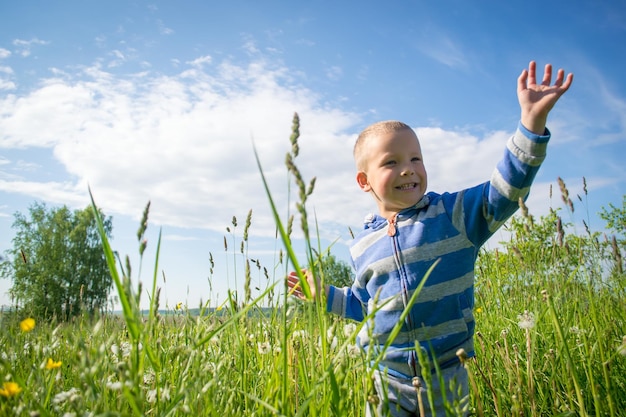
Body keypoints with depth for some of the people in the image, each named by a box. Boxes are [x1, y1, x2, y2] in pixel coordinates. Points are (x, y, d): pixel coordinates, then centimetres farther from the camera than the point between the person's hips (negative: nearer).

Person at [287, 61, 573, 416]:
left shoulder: (453, 214, -5)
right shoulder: (363, 245, 3)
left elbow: (504, 191, -17)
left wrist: (532, 121, -27)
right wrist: (324, 293, 8)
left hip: (449, 375, -1)